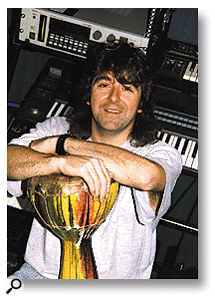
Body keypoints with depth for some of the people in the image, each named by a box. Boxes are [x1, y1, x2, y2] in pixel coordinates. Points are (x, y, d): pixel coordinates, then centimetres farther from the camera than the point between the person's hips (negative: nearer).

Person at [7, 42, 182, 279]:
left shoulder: (163, 155, -6)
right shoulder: (57, 129, 2)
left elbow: (147, 175, -30)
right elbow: (8, 159, -13)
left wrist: (61, 144, -21)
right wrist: (61, 162, -32)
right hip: (41, 272, 0)